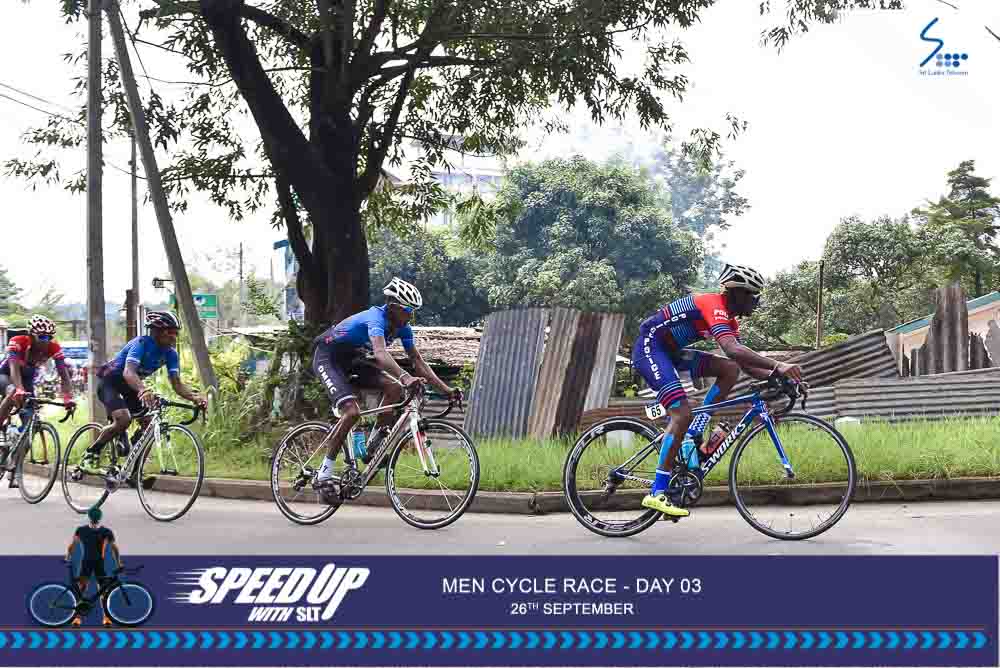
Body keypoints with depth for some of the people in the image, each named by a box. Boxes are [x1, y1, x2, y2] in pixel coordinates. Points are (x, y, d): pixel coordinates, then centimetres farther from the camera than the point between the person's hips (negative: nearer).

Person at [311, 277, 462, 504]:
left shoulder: (402, 328, -5)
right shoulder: (376, 318, -30)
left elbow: (418, 362, -4)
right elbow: (381, 354, -48)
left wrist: (446, 389, -13)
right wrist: (405, 377, -63)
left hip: (350, 360, 8)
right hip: (327, 357, -8)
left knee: (394, 388, -14)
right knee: (352, 411, -27)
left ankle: (374, 445, 1)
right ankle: (324, 473, -17)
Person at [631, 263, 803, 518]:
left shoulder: (729, 320, 10)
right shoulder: (715, 306, -21)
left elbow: (746, 363, 9)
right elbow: (733, 350, -37)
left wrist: (776, 376, -6)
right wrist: (778, 366, -41)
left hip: (670, 351, 10)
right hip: (650, 347, -10)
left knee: (730, 369, -4)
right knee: (682, 413, -21)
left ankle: (693, 434, -1)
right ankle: (657, 493, -18)